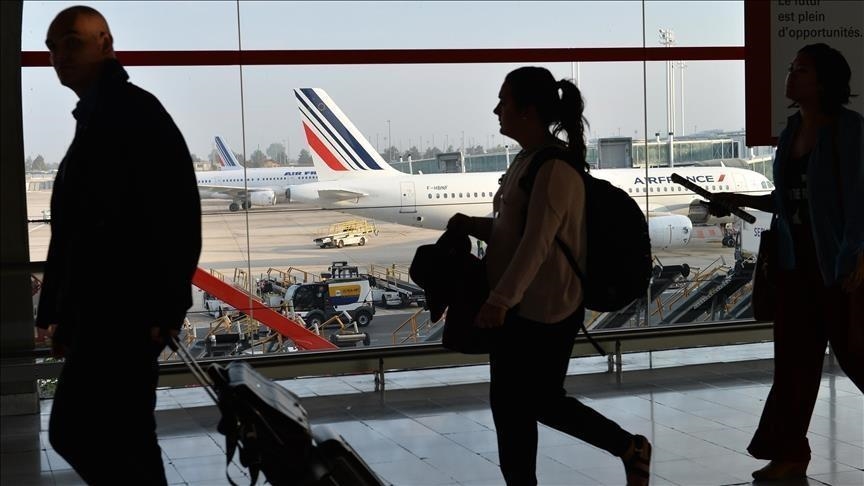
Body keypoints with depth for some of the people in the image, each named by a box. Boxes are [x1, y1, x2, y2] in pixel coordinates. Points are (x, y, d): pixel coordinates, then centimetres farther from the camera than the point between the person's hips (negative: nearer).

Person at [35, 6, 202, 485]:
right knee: (122, 436, 13)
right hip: (100, 311, 10)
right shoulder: (93, 121, 20)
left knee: (75, 431, -10)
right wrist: (59, 312, 19)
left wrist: (165, 306, -23)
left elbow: (178, 214, -20)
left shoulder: (136, 113, -10)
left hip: (126, 310, -10)